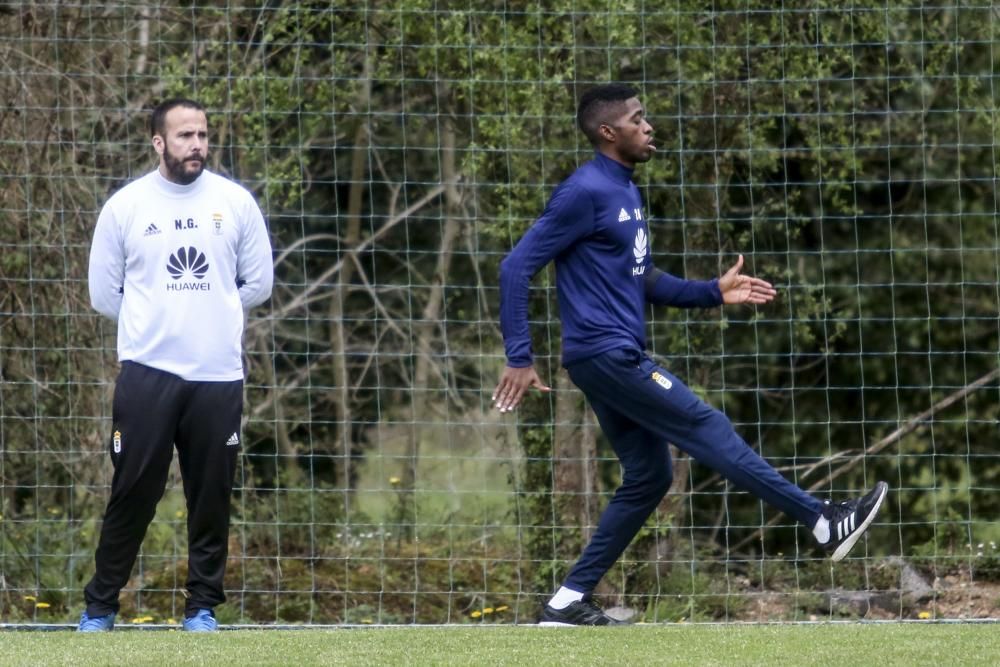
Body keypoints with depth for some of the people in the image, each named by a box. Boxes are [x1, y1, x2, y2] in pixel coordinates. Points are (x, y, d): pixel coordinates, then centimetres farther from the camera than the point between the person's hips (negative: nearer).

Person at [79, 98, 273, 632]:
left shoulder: (235, 203, 4)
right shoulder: (124, 207, 1)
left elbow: (259, 283, 11)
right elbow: (104, 293, 6)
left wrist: (211, 318, 10)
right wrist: (158, 323, 8)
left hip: (218, 376, 2)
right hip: (147, 373, -1)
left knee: (211, 496, 3)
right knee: (133, 493, -2)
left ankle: (203, 607, 14)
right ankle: (99, 608, 6)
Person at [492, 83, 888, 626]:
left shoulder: (627, 194, 17)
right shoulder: (586, 192, -13)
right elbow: (517, 267, -15)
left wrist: (713, 292, 13)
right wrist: (519, 359, -17)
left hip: (621, 358, 10)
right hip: (604, 353, -10)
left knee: (647, 477, 9)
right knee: (706, 428, -8)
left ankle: (569, 602, 10)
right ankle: (825, 523, -6)